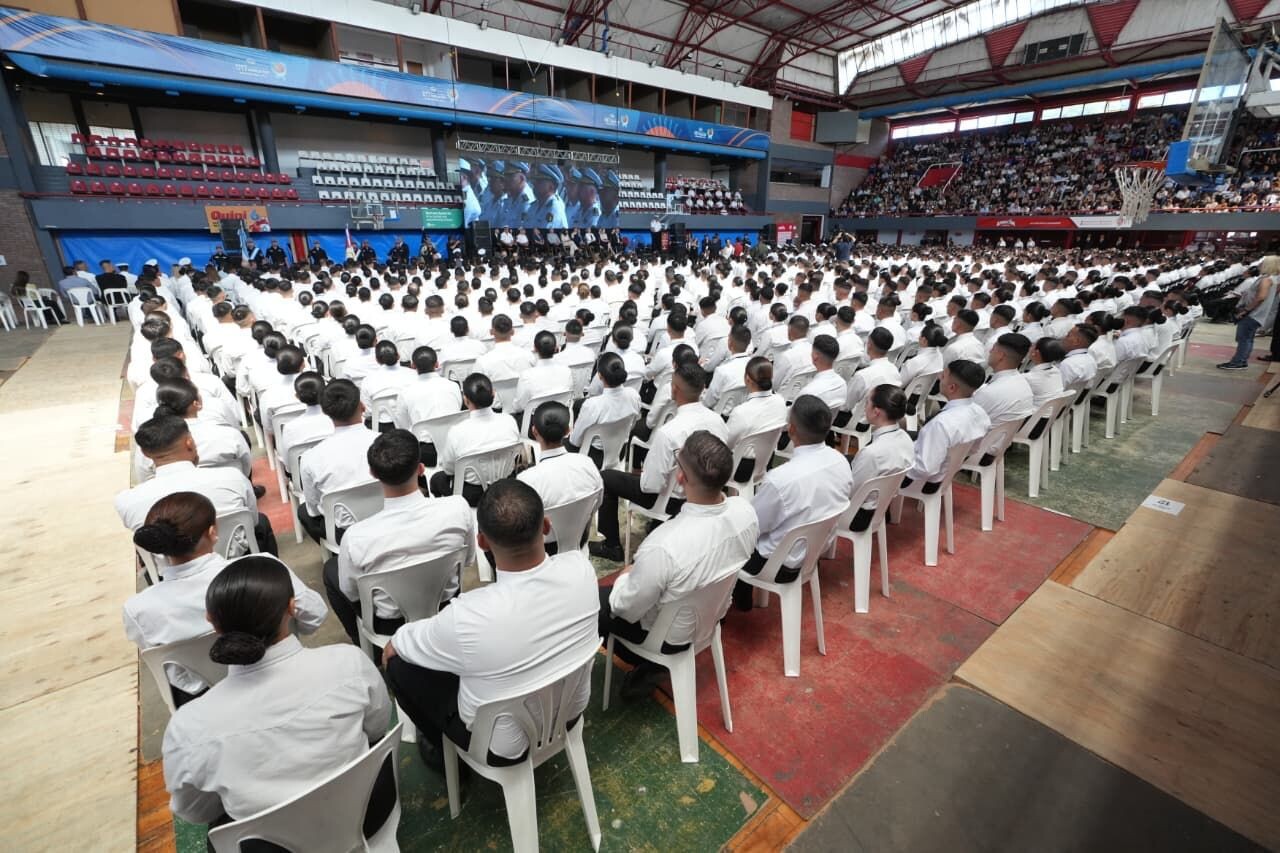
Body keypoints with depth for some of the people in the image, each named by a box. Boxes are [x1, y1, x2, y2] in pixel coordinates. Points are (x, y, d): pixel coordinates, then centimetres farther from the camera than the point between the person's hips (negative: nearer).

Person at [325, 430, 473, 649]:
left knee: (331, 568, 21)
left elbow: (351, 594, -10)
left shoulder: (356, 537, -30)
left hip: (392, 625, -2)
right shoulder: (458, 507, -26)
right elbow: (467, 558, -6)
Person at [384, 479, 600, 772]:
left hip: (505, 745, -4)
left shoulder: (466, 616, -36)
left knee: (399, 663, 10)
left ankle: (444, 748, 30)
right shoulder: (581, 567, -25)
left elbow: (394, 646, -12)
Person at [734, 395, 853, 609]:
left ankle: (739, 600, 37)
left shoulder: (780, 479, -36)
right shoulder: (841, 461, -14)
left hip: (783, 565, -6)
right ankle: (744, 596, 38)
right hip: (819, 551, 7)